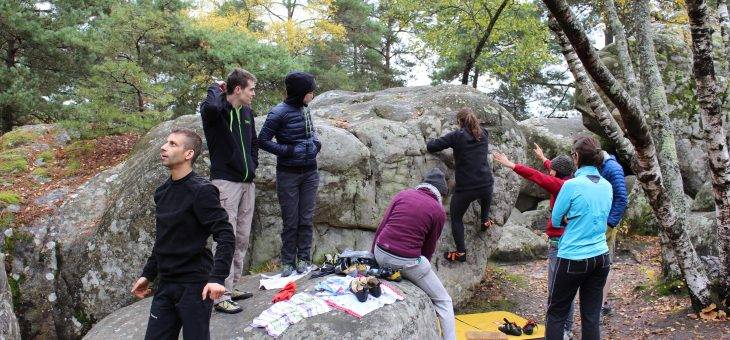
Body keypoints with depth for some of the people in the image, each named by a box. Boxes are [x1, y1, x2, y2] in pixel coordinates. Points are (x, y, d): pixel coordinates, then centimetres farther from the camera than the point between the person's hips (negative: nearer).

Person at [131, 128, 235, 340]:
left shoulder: (201, 191, -15)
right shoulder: (162, 192, 9)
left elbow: (226, 236, -20)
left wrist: (217, 277, -29)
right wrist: (148, 274, 19)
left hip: (195, 285, -7)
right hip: (165, 285, 7)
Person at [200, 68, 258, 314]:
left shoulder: (247, 112, 12)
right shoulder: (215, 110, -10)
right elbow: (211, 106, -37)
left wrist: (253, 165, 13)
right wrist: (215, 89, -16)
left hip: (247, 183, 8)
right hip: (226, 182, -7)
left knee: (242, 239, 12)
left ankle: (233, 287, 24)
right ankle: (222, 297, 0)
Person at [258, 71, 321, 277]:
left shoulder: (305, 110, 5)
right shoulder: (279, 113, -13)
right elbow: (263, 140, -12)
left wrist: (316, 144, 2)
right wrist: (289, 151, -17)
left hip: (309, 173, 5)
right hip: (288, 174, -5)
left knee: (306, 218, 9)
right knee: (290, 220, 3)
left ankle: (304, 259, 19)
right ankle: (288, 262, 15)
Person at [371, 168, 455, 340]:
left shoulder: (402, 194, 6)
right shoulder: (439, 212, -2)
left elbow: (381, 226, 6)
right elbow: (429, 247, 5)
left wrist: (372, 254, 17)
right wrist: (422, 267, 21)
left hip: (381, 254, 5)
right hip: (407, 261, -4)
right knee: (443, 301, 14)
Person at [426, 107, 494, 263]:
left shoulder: (457, 136, -10)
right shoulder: (484, 134, 5)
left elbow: (430, 147, -9)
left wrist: (431, 141, 15)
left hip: (465, 188, -4)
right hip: (486, 184, 4)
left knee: (456, 218, 16)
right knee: (485, 196, 41)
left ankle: (460, 252, 18)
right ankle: (485, 221, 46)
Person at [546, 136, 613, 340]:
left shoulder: (572, 185, -14)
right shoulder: (607, 186, 3)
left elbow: (556, 221, -5)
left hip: (574, 259, -6)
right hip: (601, 257, 6)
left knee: (556, 314, 7)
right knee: (592, 316, 11)